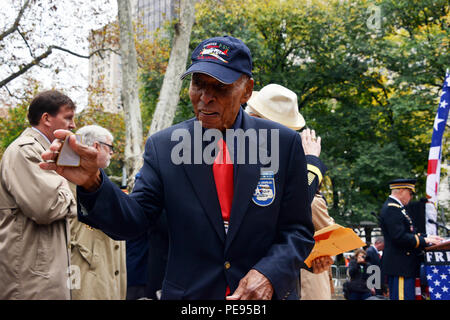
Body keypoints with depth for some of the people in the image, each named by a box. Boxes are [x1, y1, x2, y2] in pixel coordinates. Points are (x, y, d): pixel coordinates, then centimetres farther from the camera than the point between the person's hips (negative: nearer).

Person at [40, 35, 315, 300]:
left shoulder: (285, 143, -6)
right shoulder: (163, 146, -3)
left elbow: (298, 230, -4)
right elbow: (133, 221, -7)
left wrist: (269, 273, -20)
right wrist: (92, 182, -23)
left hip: (265, 294, -1)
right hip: (187, 295, 1)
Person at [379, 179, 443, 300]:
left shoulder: (395, 207, 19)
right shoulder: (391, 208, -14)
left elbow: (408, 233, 22)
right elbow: (400, 238, -22)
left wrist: (426, 237, 8)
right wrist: (425, 240, -13)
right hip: (400, 267, -11)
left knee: (409, 296, 12)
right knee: (403, 296, -11)